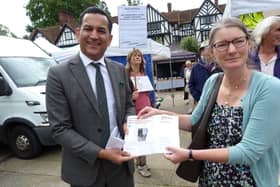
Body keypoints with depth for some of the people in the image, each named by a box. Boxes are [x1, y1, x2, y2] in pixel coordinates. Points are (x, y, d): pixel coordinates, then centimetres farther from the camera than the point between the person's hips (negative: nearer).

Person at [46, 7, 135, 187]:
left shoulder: (120, 70, 1)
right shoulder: (59, 74, -12)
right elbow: (60, 129, -14)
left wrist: (128, 123, -11)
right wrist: (100, 153, -20)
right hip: (85, 168, -3)